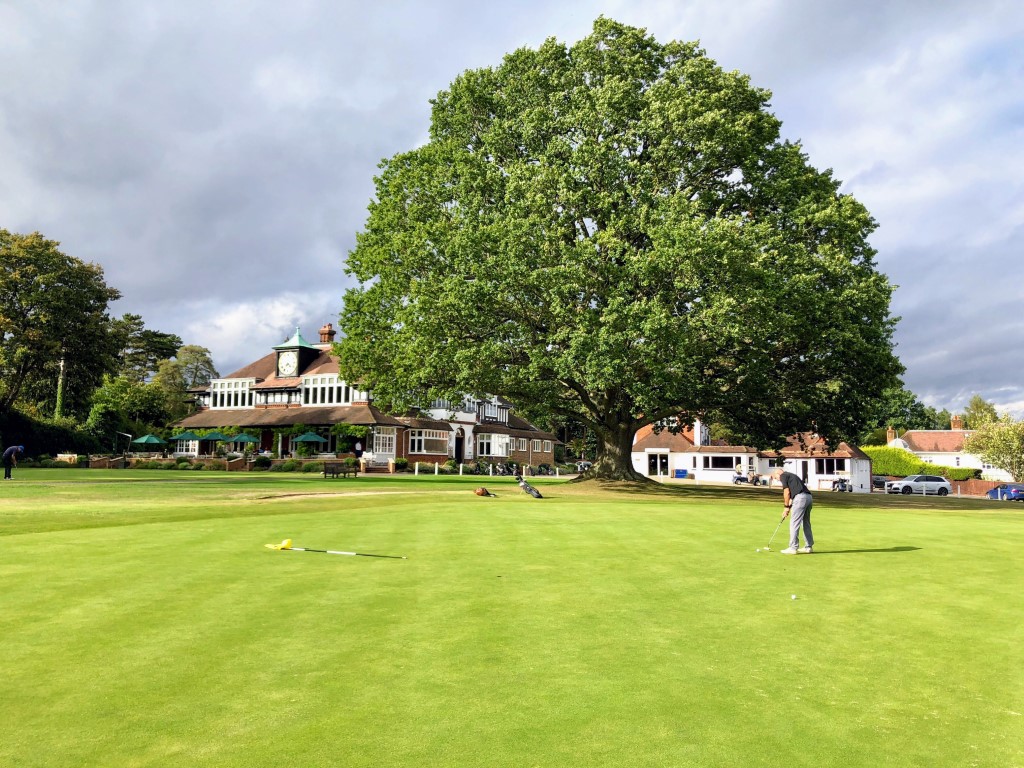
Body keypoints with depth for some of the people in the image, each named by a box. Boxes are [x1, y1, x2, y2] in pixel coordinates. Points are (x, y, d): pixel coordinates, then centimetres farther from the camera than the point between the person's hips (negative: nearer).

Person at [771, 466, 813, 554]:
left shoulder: (783, 476, 5)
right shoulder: (791, 475, 30)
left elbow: (787, 492, -4)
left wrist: (787, 507, 4)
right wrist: (789, 508, 26)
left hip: (800, 497, -9)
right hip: (809, 497, 9)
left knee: (794, 523, -4)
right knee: (806, 523, 17)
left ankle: (793, 548, -3)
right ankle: (808, 547, 23)